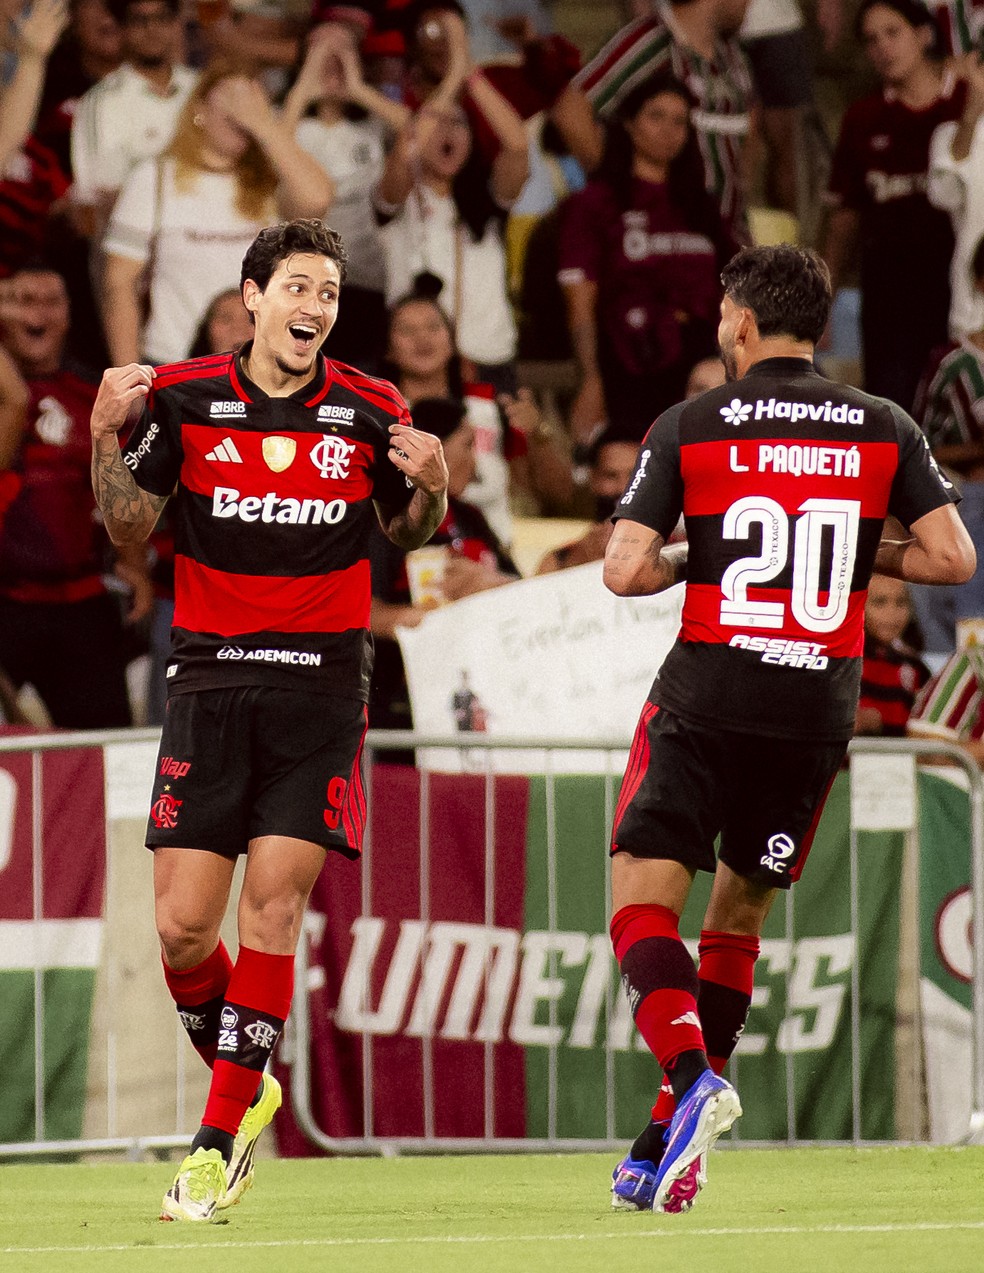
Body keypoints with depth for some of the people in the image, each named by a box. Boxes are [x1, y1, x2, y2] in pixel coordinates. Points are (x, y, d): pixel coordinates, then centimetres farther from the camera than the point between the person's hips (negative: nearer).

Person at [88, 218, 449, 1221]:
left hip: (321, 686, -1)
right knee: (182, 926, -5)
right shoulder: (183, 398, 1)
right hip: (210, 681, 1)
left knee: (272, 906, -10)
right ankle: (246, 1085, 23)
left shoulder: (368, 413, 2)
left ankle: (219, 1138, -4)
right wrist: (107, 438, -9)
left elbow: (405, 531, 16)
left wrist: (429, 488, -6)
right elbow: (129, 528, 7)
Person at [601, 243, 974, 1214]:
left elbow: (625, 570, -9)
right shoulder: (884, 430, 5)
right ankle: (669, 1147, 12)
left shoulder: (689, 427, -2)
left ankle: (691, 1074, -28)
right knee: (738, 909, 15)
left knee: (642, 895, -1)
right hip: (820, 706, 4)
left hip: (706, 699, -4)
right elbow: (953, 558, -1)